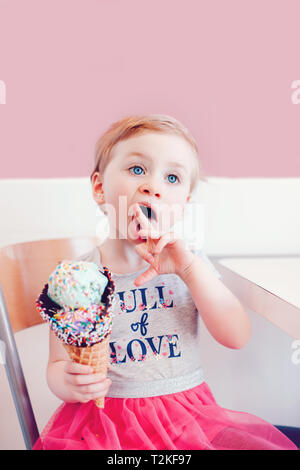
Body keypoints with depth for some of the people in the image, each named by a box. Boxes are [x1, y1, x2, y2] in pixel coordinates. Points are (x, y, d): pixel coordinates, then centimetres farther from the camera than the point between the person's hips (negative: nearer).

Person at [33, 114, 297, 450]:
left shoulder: (190, 262, 2)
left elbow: (237, 338, -9)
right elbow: (58, 364, 4)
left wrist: (190, 269, -21)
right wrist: (69, 384, -20)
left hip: (187, 414, 1)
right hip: (107, 419, 0)